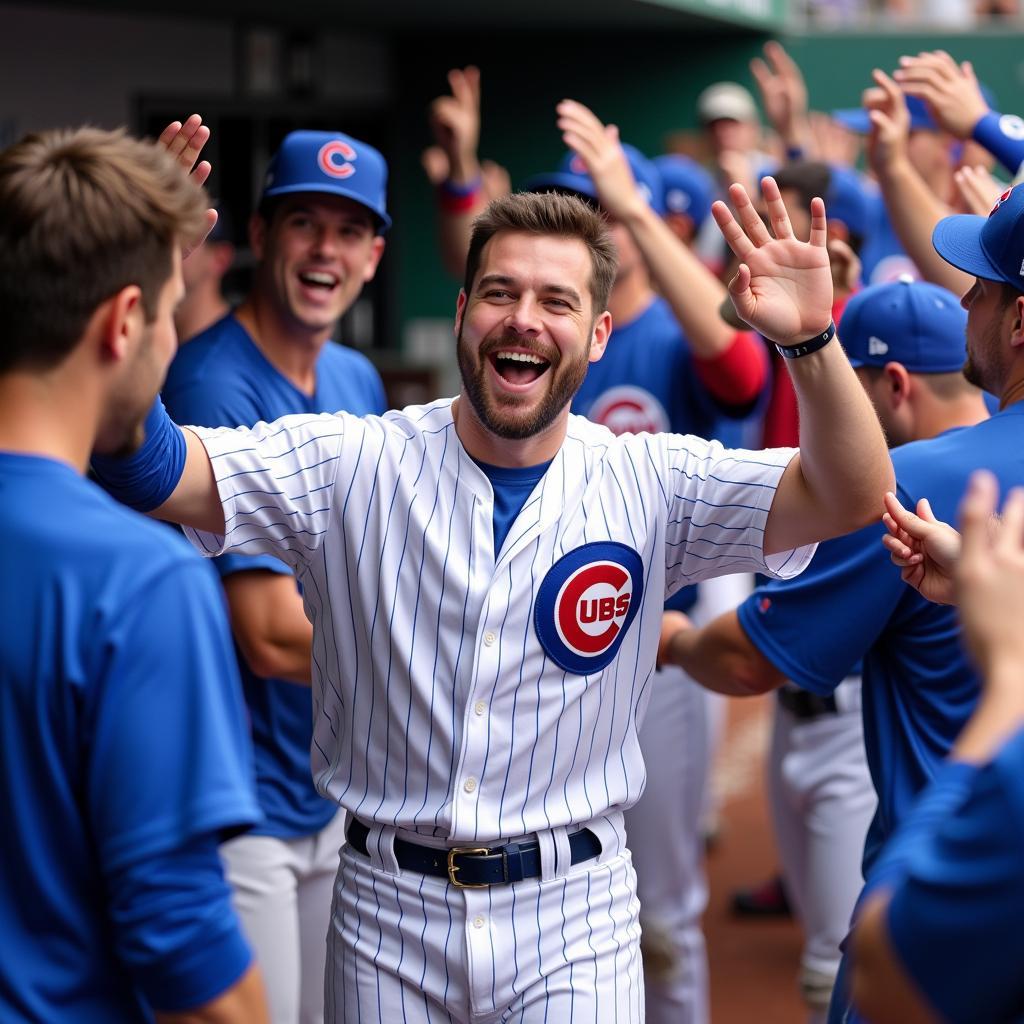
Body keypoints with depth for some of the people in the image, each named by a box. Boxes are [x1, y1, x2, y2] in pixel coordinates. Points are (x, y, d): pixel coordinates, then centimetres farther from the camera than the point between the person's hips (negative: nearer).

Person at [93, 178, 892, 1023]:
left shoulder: (651, 486, -2)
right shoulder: (351, 465, -5)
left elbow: (850, 499, -12)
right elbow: (152, 471, -15)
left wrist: (810, 340, -30)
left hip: (572, 914, 0)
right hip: (388, 911, 1)